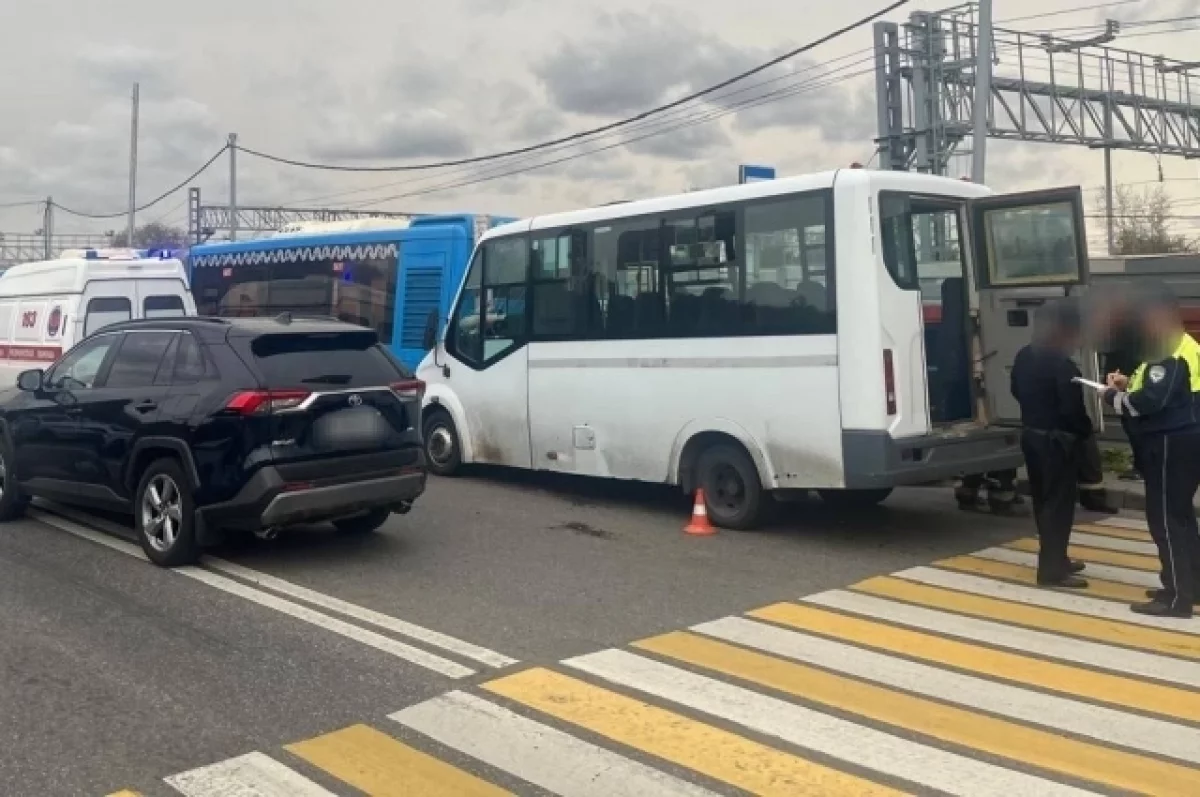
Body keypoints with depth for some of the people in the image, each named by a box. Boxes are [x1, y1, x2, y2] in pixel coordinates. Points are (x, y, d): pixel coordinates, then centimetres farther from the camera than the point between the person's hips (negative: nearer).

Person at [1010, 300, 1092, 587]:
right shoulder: (1063, 365, -22)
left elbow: (1016, 391, 18)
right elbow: (1073, 409, -20)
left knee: (1043, 500, 17)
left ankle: (1055, 559, 30)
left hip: (1031, 434, 9)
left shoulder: (1023, 357, 5)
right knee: (1059, 503, 0)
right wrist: (1086, 432, -2)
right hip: (1057, 440, -9)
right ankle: (1051, 570, 4)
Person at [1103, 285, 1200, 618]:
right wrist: (1132, 383, 9)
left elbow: (1148, 402, -26)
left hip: (1172, 445, -11)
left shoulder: (1170, 354, -19)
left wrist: (1113, 396, -10)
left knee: (1166, 519, -5)